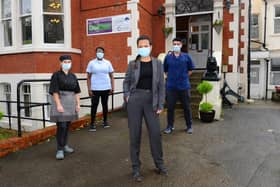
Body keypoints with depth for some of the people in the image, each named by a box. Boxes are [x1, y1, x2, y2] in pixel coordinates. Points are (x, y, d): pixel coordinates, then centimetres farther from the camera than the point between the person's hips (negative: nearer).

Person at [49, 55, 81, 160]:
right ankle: (60, 150, -4)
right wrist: (58, 105, -20)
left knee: (67, 125, 12)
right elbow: (54, 91, -13)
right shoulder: (56, 75, -7)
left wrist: (78, 104, 3)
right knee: (61, 126, -11)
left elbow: (77, 91, 9)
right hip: (60, 102, -5)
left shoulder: (73, 76, 9)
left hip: (70, 103, 6)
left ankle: (64, 145, 25)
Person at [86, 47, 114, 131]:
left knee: (105, 104, 10)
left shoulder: (108, 63, 7)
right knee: (94, 105, 0)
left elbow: (111, 76, 9)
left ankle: (105, 121, 24)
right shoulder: (91, 63, 4)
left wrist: (112, 87, 0)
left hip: (106, 88, 2)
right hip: (95, 89, -1)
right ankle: (92, 123, 9)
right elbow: (89, 77, 2)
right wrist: (89, 89, -5)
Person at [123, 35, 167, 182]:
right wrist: (126, 95, -3)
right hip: (135, 99, 0)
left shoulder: (157, 63, 6)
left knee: (155, 133, 3)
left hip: (151, 100, 1)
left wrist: (160, 105, -3)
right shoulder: (133, 64, 5)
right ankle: (136, 168, 18)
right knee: (134, 134, 4)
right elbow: (126, 81, 14)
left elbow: (161, 85, 3)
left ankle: (159, 164, 26)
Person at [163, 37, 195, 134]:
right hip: (171, 86, 0)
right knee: (170, 107, 6)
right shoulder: (168, 57, 2)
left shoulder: (186, 56, 1)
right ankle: (170, 126, 21)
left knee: (187, 107, 9)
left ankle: (189, 126, 24)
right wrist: (171, 77, 9)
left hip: (184, 86, 0)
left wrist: (184, 77, 9)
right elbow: (165, 70, 14)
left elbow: (191, 69, 13)